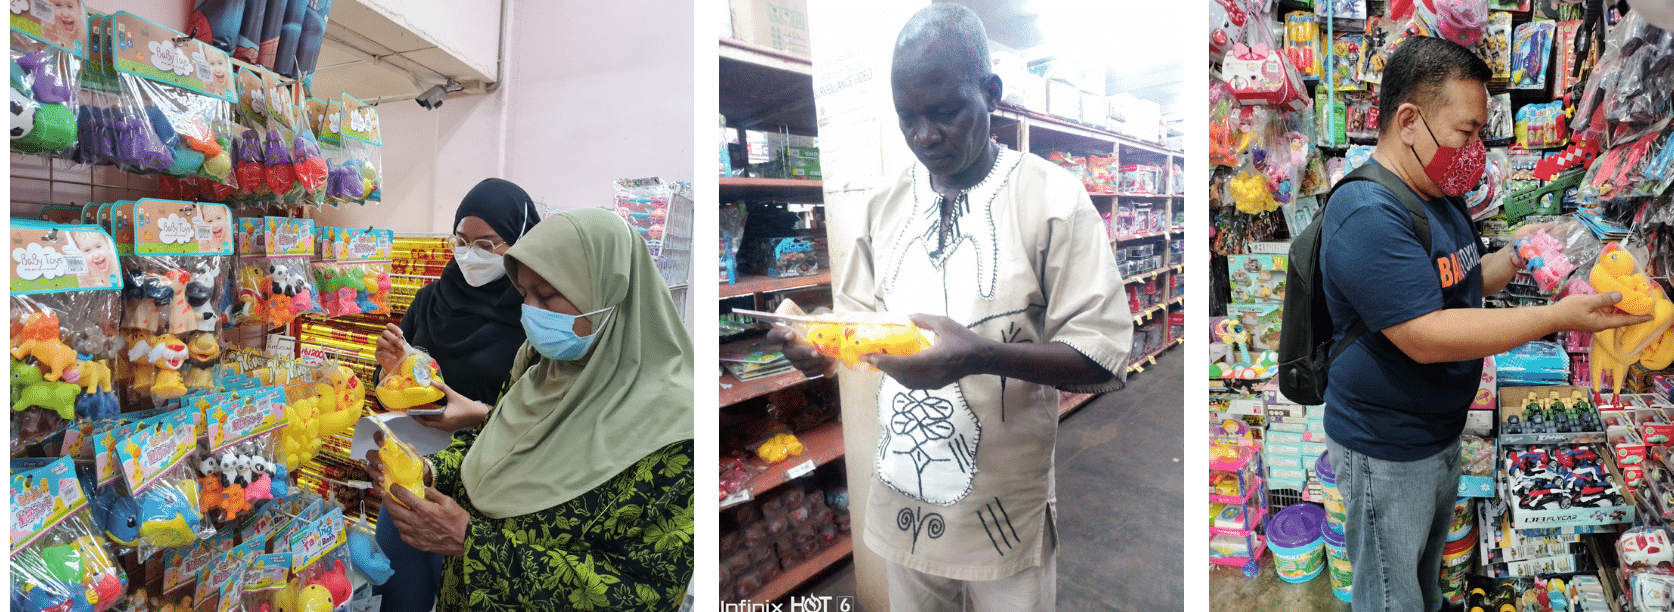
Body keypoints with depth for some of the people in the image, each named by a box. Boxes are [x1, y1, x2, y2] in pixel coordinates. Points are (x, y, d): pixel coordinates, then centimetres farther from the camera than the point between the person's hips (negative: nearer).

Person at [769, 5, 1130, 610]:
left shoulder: (1053, 198, -12)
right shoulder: (887, 203, 4)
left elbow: (1103, 355, -15)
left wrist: (981, 354, -30)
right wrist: (823, 344, -10)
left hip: (1005, 513, -4)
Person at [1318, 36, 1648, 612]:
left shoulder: (1441, 197, 7)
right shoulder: (1367, 214, -27)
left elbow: (1464, 280, 20)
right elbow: (1426, 337, -30)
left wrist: (1520, 256, 1)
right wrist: (1558, 317, -27)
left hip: (1441, 431, 10)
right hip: (1386, 452, -10)